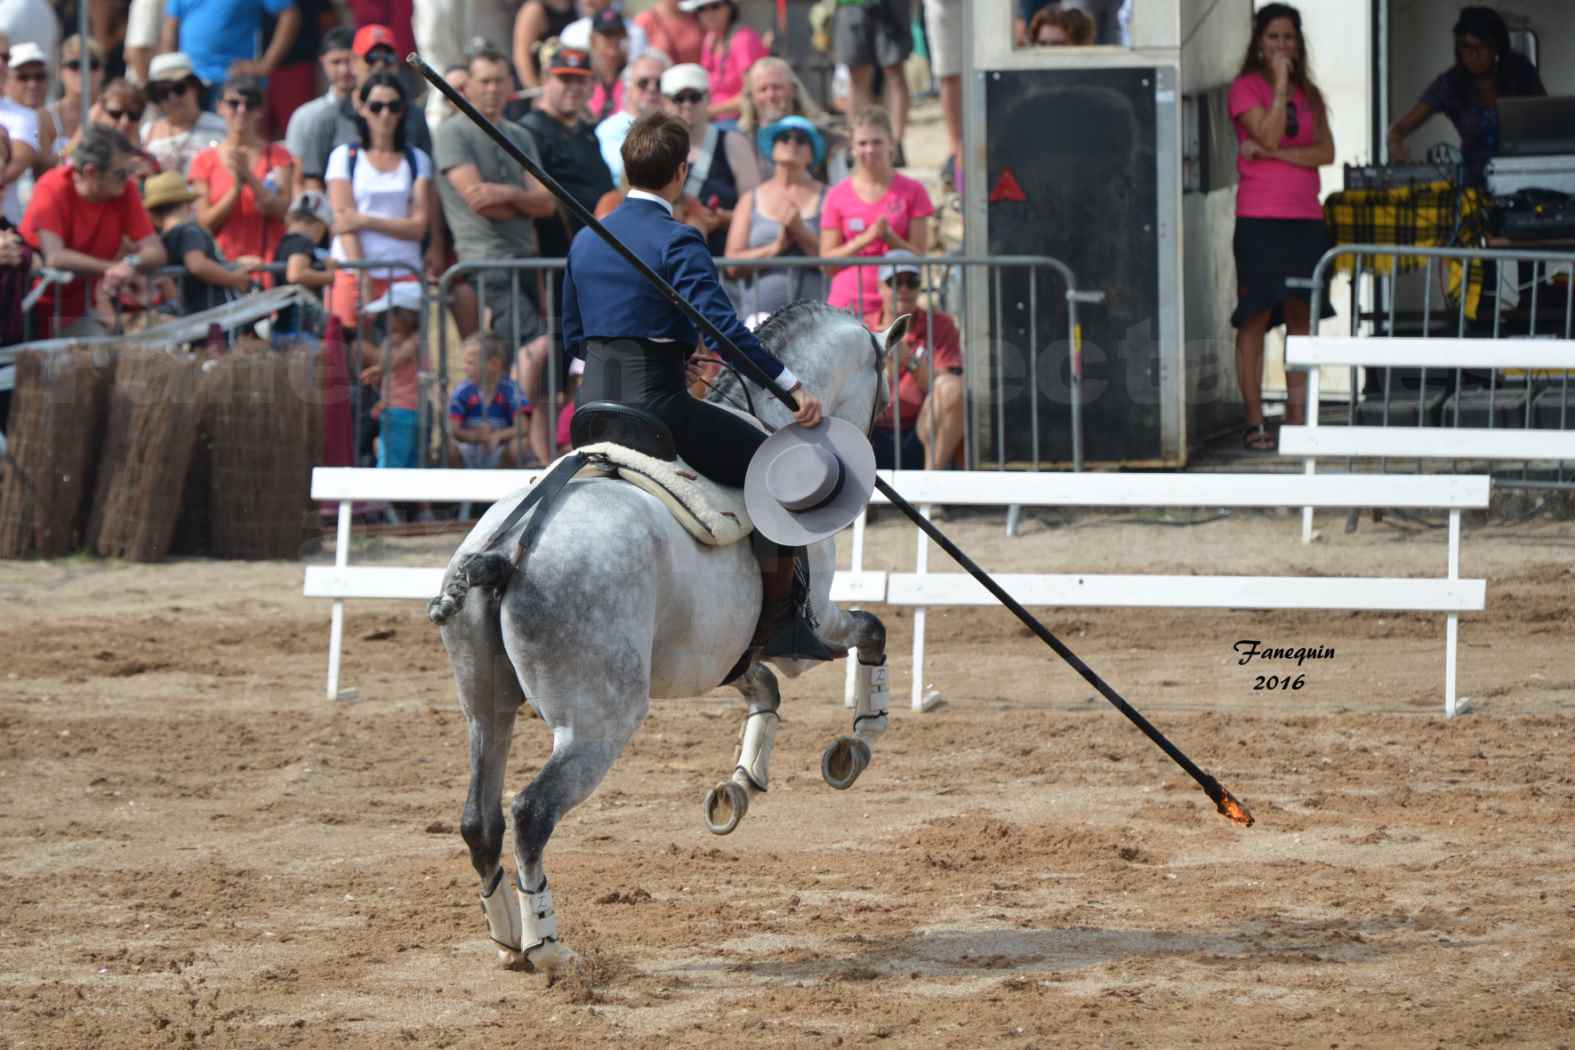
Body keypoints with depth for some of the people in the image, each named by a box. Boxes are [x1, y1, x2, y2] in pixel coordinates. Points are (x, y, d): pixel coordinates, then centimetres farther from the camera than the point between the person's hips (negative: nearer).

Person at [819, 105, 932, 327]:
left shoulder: (912, 192, 6)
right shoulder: (839, 195, 7)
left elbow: (919, 255, 3)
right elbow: (826, 261, 3)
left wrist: (889, 237, -14)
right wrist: (866, 238, -11)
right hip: (846, 304, 0)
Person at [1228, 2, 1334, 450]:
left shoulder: (1308, 94, 17)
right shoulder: (1246, 88, 2)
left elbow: (1326, 152, 4)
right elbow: (1269, 135, -13)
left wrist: (1272, 153, -9)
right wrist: (1280, 82, -9)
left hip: (1305, 217, 5)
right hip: (1260, 216, -5)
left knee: (1300, 316, 4)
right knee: (1256, 318, -7)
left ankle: (1297, 418, 7)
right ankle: (1254, 423, -6)